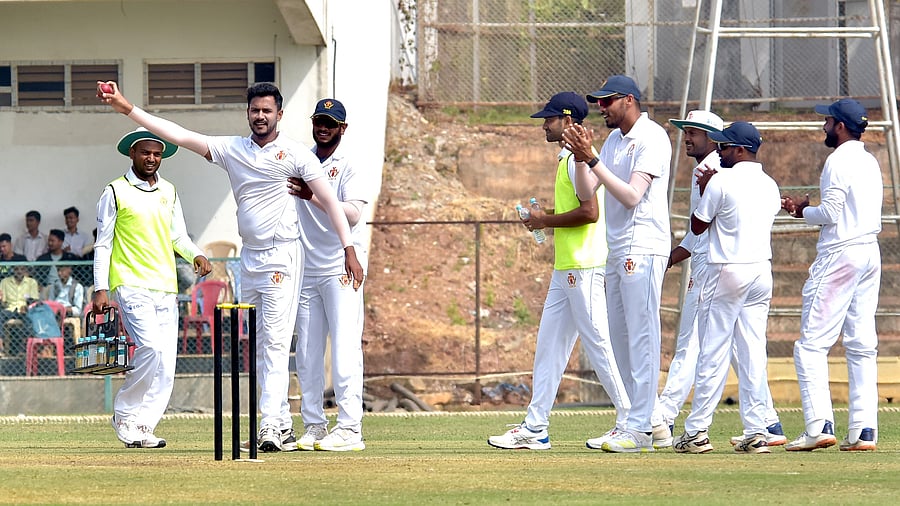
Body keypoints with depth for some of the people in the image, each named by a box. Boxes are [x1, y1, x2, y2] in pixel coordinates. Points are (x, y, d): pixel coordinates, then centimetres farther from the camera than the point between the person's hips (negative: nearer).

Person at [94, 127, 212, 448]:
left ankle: (140, 426, 5)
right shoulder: (115, 192, 2)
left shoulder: (168, 192, 17)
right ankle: (124, 413, -4)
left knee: (166, 364, -1)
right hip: (131, 285, -6)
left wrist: (196, 255, 0)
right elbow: (103, 243, 2)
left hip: (166, 288, 6)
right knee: (151, 347, -21)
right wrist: (100, 288, -5)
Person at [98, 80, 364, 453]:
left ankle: (272, 425, -21)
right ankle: (283, 424, 11)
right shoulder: (231, 149, 8)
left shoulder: (295, 154, -4)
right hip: (249, 259, 6)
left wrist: (349, 250, -14)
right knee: (258, 346, 7)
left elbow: (329, 199, -6)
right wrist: (126, 108, -5)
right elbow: (179, 135, 3)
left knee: (275, 341, -14)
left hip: (282, 257, -6)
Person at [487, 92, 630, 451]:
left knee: (597, 343, -7)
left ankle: (630, 421, -2)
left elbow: (590, 212, -23)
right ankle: (535, 429, 11)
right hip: (566, 268, 11)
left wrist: (547, 220, -12)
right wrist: (546, 216, 12)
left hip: (583, 267, -11)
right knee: (549, 346, 9)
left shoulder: (578, 158, -13)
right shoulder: (568, 158, 18)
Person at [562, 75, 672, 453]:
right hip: (617, 251, 10)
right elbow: (586, 193, 11)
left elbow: (632, 195, -20)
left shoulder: (652, 138, -10)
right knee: (621, 340, 10)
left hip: (643, 248, -10)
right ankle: (653, 425, 14)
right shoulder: (614, 140, 17)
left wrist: (592, 160, -21)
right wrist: (582, 157, -5)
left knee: (642, 336, -10)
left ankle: (640, 428, -11)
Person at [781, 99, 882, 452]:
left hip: (840, 255, -9)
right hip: (870, 252, 9)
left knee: (811, 344, -8)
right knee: (862, 346, 8)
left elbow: (831, 214, -15)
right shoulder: (870, 162, 17)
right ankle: (864, 431, 3)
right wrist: (810, 207, 16)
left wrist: (803, 210, 2)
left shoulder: (839, 161, -10)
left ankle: (819, 426, -19)